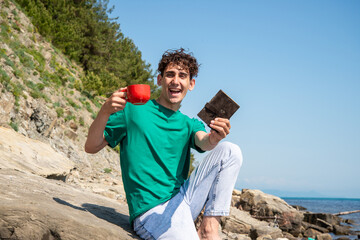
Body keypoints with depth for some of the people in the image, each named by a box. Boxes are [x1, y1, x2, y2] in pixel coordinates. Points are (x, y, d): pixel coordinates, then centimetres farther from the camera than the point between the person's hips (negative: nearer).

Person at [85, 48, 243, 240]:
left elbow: (203, 143, -10)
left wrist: (213, 139, -35)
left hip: (182, 198, 6)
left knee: (230, 151, -6)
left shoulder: (189, 125, 14)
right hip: (151, 210, -5)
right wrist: (105, 112, -20)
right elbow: (91, 147, -1)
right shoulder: (134, 110, 2)